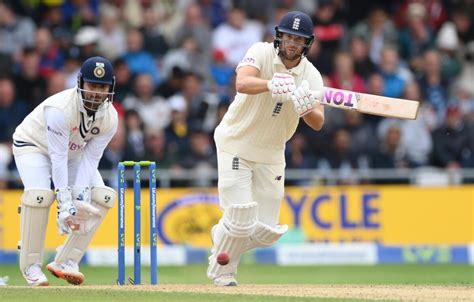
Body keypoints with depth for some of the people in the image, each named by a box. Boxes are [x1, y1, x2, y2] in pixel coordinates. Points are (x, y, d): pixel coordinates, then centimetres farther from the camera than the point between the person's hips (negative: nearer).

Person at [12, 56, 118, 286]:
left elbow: (90, 158, -17)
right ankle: (31, 265, -16)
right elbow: (58, 158, -35)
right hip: (34, 146, -6)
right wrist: (65, 202, -38)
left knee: (103, 197, -13)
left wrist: (81, 196, -30)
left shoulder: (109, 118, -19)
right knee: (40, 195, -32)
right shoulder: (60, 109, -37)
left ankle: (66, 261, -7)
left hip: (74, 152, 6)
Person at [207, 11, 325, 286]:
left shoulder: (311, 76, -7)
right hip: (236, 145, -4)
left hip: (271, 154, 4)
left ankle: (224, 235, 32)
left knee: (267, 232, 1)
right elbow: (242, 83, -37)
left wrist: (306, 108, -39)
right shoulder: (262, 53, -17)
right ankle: (221, 271, 15)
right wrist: (271, 85, -56)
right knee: (241, 220, -12)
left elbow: (318, 124, -17)